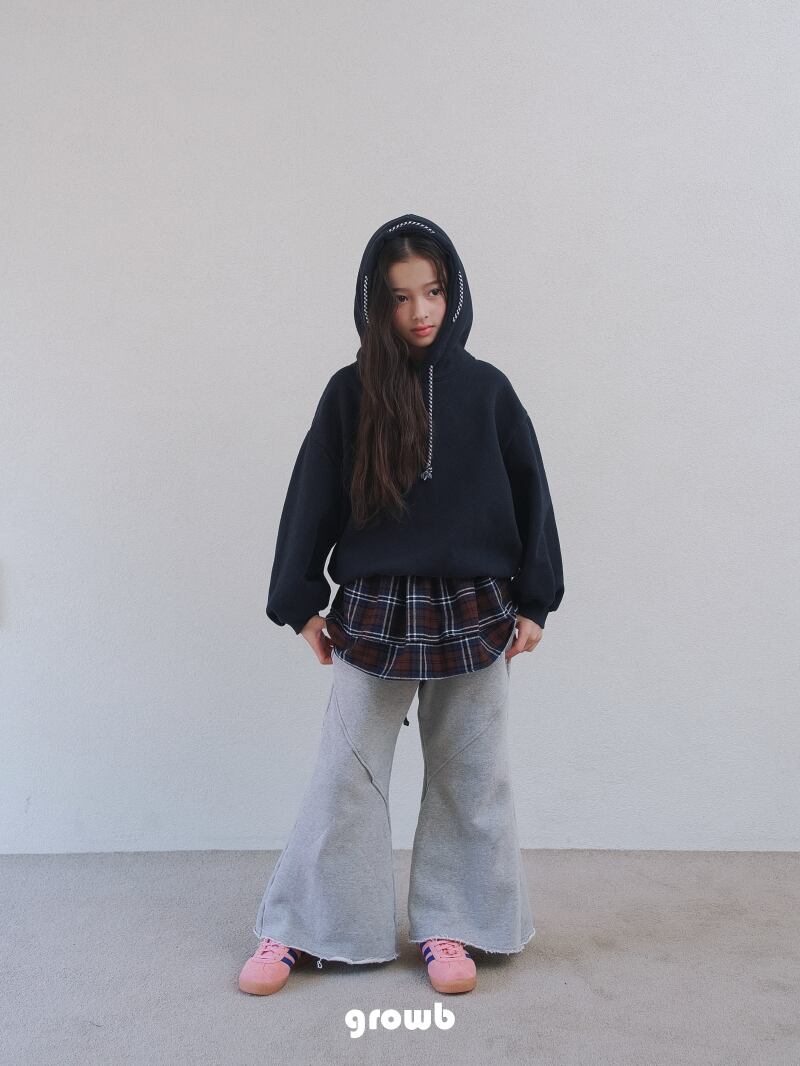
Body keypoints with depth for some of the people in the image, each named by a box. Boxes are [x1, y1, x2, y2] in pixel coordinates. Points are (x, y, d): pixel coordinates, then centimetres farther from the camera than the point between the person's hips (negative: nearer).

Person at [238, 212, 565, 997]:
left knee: (468, 778, 10)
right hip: (373, 615, -1)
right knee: (344, 776, 6)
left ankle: (447, 925, 26)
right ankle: (296, 929, 20)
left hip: (474, 615, 1)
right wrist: (301, 603, 1)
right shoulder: (350, 393, -1)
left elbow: (529, 495, 4)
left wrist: (533, 601, 2)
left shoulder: (485, 388, 1)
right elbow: (311, 499, 2)